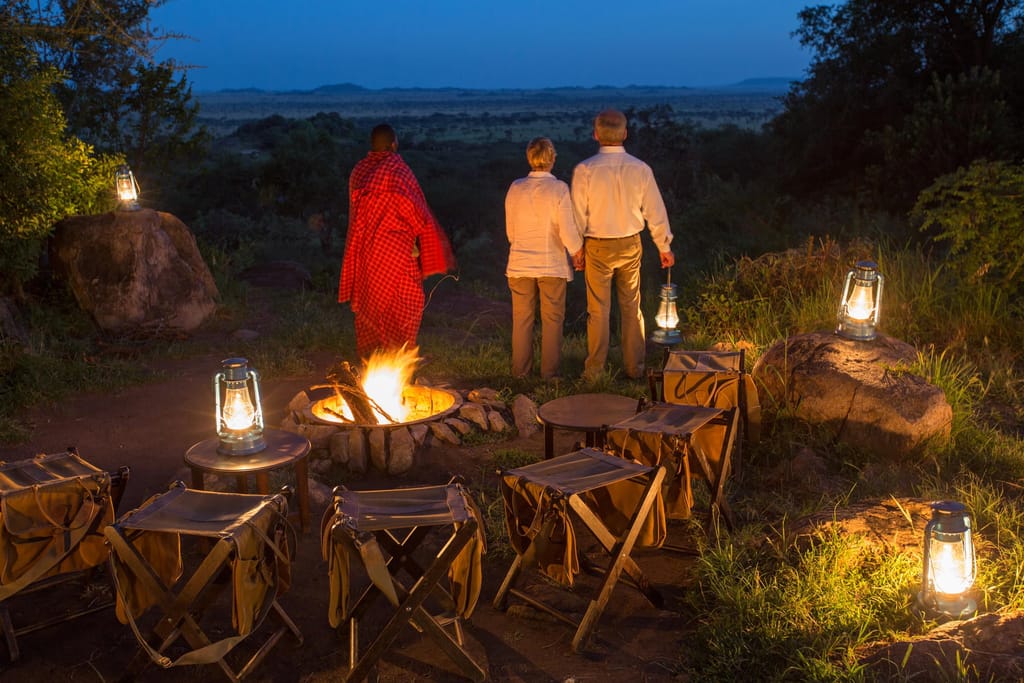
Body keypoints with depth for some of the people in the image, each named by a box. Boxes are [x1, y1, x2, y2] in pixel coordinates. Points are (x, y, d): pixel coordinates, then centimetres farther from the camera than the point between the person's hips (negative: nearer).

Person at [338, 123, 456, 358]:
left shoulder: (358, 171, 2)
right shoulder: (398, 170, -14)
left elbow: (355, 211, 9)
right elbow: (416, 210, -10)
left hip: (363, 249, 6)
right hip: (394, 249, -6)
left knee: (367, 302, 14)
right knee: (405, 304, 5)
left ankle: (369, 355, 20)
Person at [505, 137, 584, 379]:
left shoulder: (515, 188, -2)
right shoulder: (559, 189, -12)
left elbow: (510, 231, 7)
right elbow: (568, 232, -14)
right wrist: (578, 253, 4)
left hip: (520, 263, 3)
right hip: (552, 264, -3)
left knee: (522, 318, 12)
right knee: (552, 319, 8)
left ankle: (520, 370, 18)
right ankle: (550, 371, 11)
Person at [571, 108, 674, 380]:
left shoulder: (584, 170, -13)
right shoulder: (640, 169, -6)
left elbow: (578, 215, -9)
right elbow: (655, 212, 0)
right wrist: (664, 247, 12)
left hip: (597, 247, -2)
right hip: (630, 245, 2)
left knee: (598, 310, 6)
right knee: (631, 307, 13)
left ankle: (594, 370, 12)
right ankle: (634, 368, 19)